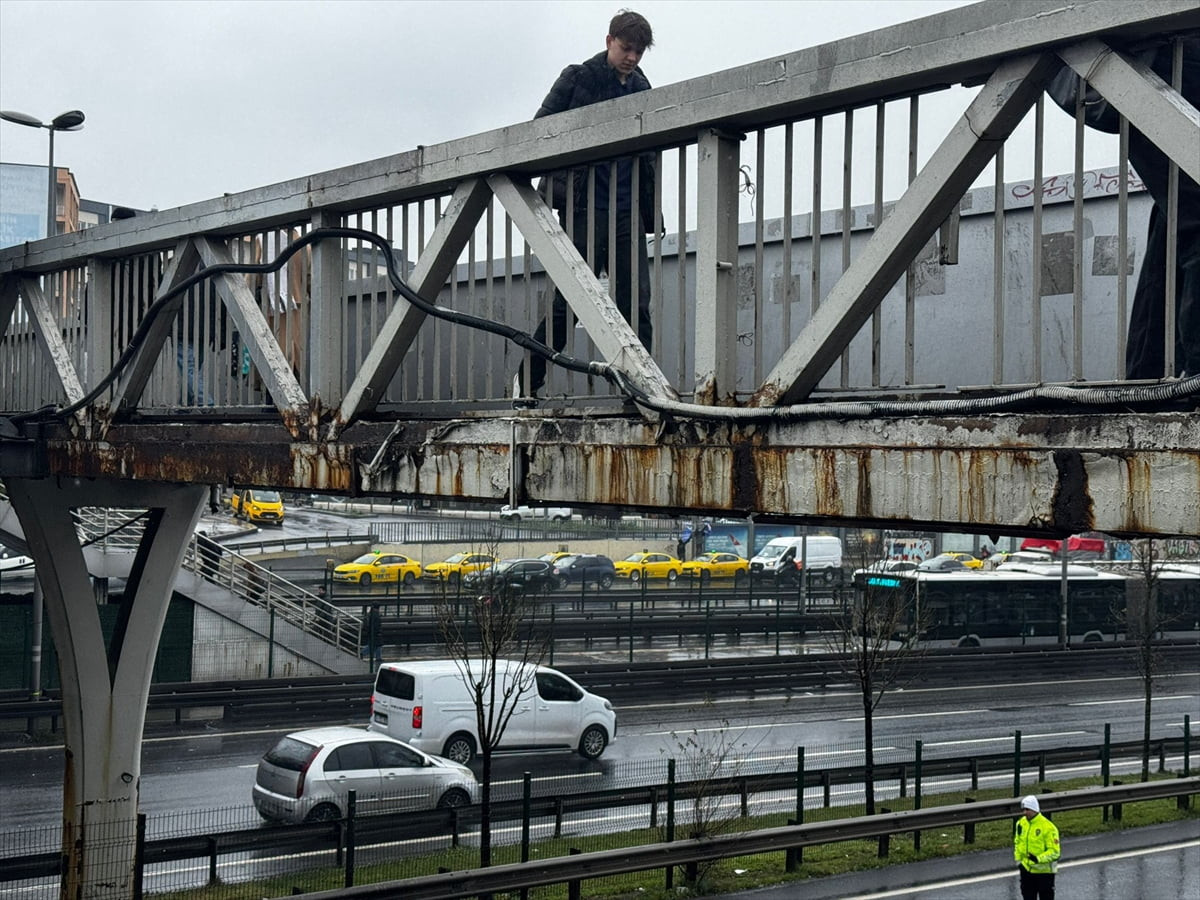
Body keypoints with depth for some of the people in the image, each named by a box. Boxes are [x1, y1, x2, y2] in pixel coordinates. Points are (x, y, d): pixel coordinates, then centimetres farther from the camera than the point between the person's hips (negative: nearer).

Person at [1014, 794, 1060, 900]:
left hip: (1044, 871, -6)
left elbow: (1054, 851, -18)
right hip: (1026, 869, 6)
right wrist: (1018, 859, 10)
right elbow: (1017, 842, 17)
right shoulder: (1021, 823, 1)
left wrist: (1038, 859, -29)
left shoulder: (1048, 827, -19)